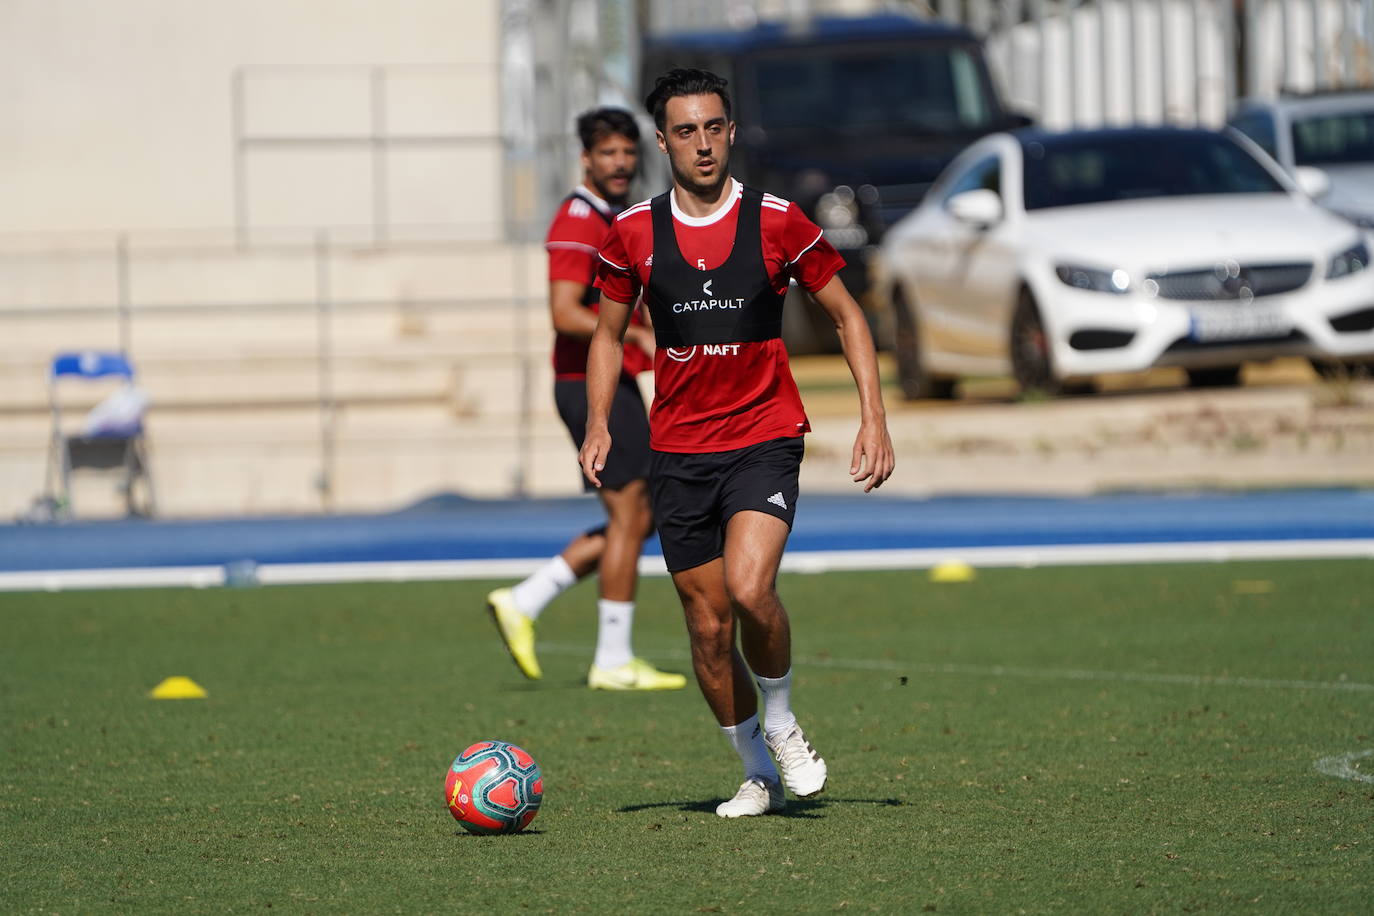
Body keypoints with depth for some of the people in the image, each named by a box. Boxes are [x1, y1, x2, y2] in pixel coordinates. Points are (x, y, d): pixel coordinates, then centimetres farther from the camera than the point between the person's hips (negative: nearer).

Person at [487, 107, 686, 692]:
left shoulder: (622, 220, 17)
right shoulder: (578, 222, -15)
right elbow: (566, 314, -24)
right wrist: (640, 335, -29)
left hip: (615, 384, 10)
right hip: (594, 386, -10)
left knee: (637, 521, 11)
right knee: (629, 517, -6)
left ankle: (523, 604, 12)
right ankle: (613, 662, 0)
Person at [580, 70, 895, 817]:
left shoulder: (776, 222, -3)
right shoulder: (634, 233, 2)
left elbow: (846, 314, 6)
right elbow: (608, 334, 15)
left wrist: (873, 415, -3)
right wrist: (598, 426, 0)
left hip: (763, 438, -3)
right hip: (677, 452, 3)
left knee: (749, 588, -25)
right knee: (708, 626, 4)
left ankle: (781, 724, 1)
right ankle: (757, 772, 22)